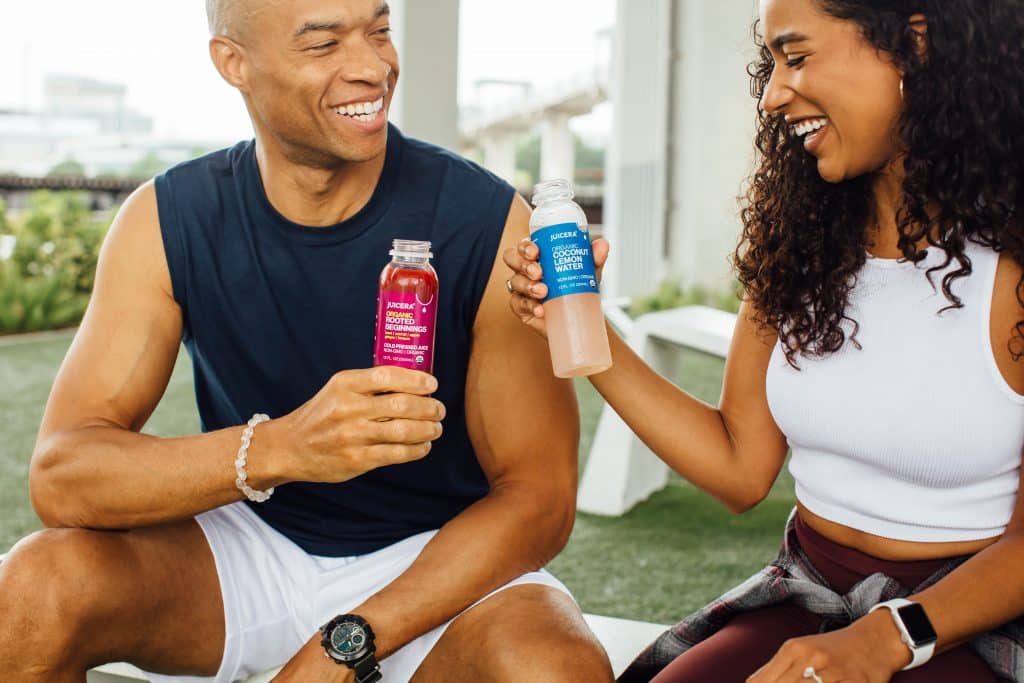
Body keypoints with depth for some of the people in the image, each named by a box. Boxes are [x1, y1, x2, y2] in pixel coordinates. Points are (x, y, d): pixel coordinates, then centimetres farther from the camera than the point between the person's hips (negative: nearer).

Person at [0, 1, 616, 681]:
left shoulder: (489, 223, -16)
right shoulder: (167, 221, -10)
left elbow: (540, 497, -13)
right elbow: (59, 476, -18)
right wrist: (279, 449, -37)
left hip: (436, 553, -1)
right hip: (247, 541, 2)